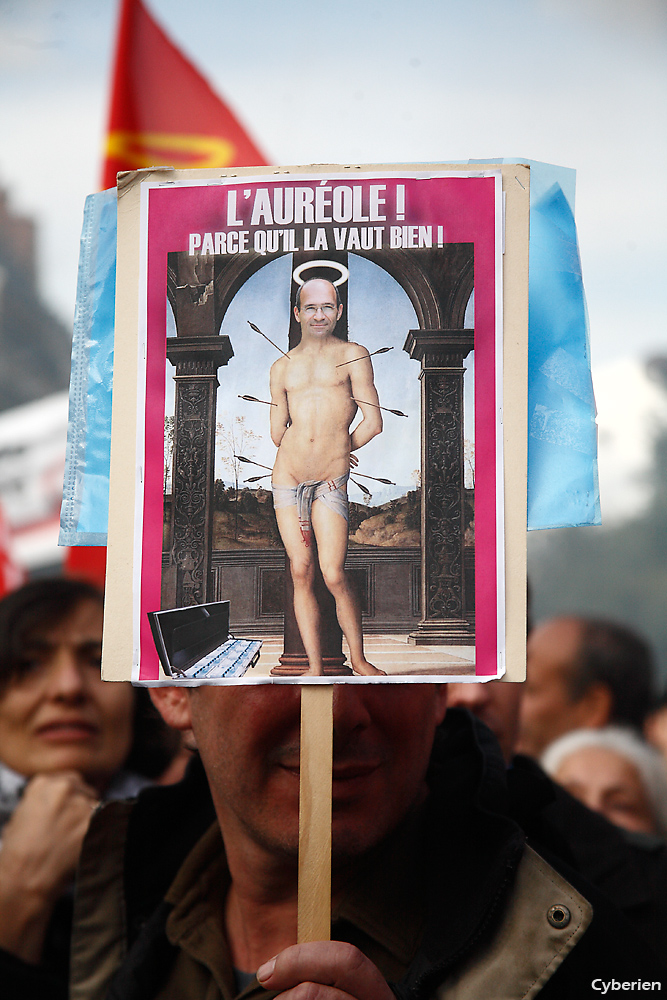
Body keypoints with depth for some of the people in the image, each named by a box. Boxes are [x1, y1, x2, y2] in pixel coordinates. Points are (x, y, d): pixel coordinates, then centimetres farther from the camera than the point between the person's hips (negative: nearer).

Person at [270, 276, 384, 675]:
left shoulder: (354, 355, 5)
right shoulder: (283, 368, 14)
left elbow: (373, 422, 1)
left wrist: (337, 451, 10)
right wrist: (329, 448, 12)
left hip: (330, 482, -3)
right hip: (287, 478, 3)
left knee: (334, 575, -11)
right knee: (301, 572, 1)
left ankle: (359, 660, 6)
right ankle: (315, 666, 7)